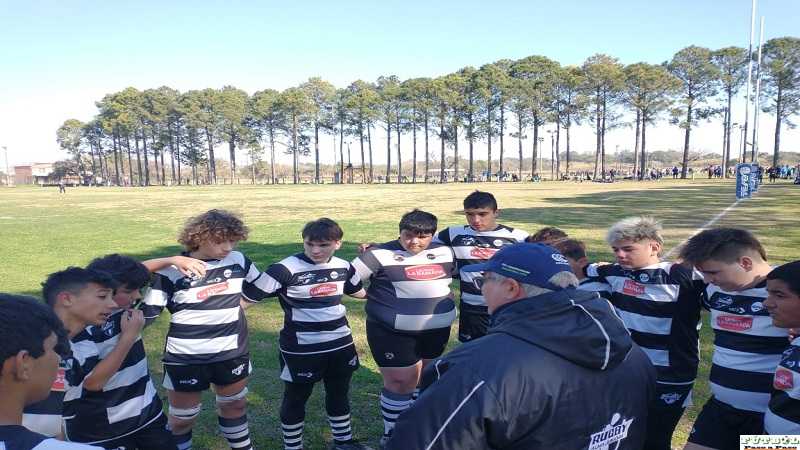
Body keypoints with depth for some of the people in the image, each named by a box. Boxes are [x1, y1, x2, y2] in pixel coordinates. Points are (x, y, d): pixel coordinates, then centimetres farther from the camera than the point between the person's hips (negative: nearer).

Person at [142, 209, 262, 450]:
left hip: (232, 354, 4)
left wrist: (237, 305, 3)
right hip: (186, 359, -4)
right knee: (182, 418, 11)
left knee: (235, 406, 23)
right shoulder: (172, 270, -16)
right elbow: (147, 314, -11)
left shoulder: (238, 261, -4)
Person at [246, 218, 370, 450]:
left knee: (339, 395, 21)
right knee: (295, 399, 11)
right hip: (302, 350, -5)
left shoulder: (343, 267, -1)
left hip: (341, 345, 5)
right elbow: (248, 297, -17)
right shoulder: (286, 269, -19)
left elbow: (359, 292, 20)